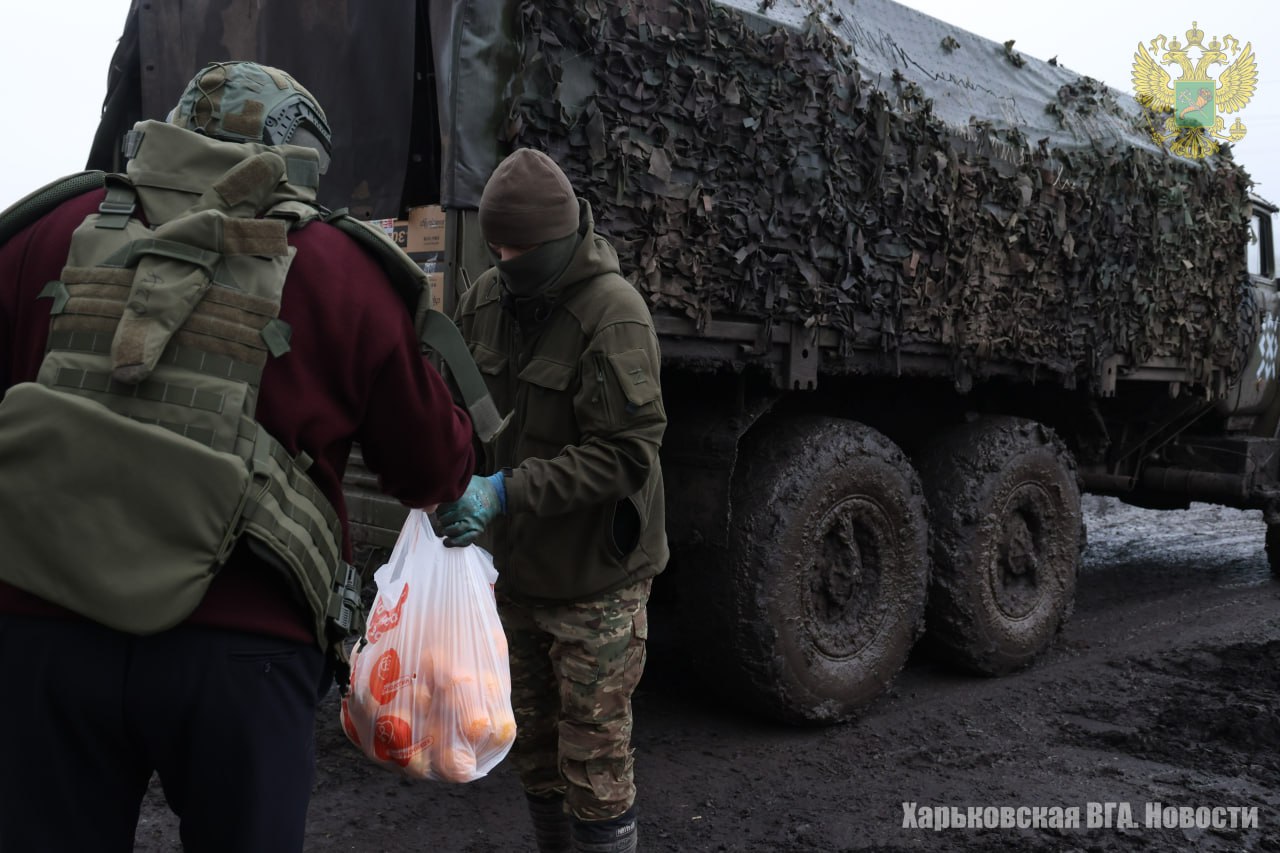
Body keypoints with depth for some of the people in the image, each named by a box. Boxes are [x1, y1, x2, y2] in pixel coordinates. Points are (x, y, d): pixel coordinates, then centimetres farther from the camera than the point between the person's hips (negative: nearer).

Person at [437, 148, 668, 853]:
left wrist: (506, 493, -29)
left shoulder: (614, 316, -20)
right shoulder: (487, 297, 1)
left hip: (594, 577, -7)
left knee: (594, 763, 3)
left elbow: (624, 453, -24)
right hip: (514, 567, 7)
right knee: (533, 744, 22)